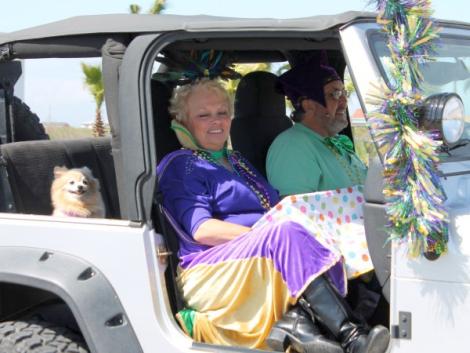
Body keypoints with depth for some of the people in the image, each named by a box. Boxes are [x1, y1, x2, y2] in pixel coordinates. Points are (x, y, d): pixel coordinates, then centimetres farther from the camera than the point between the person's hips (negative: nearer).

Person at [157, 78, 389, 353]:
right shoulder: (179, 166, 3)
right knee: (287, 233, -32)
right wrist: (270, 236, -21)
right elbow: (200, 230, -12)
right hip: (210, 275, -7)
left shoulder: (237, 161, 28)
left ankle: (294, 322, -42)